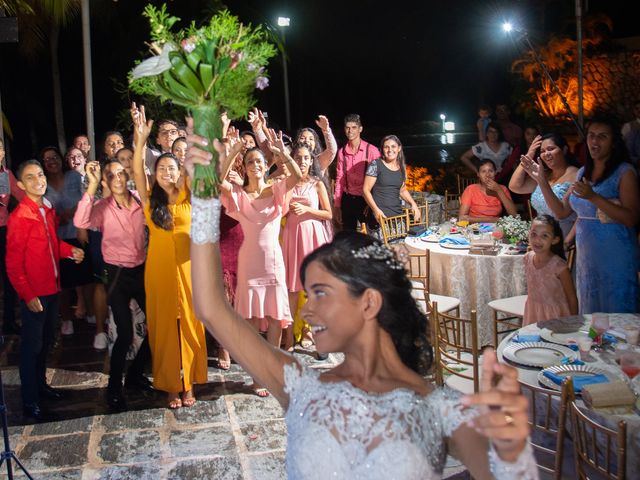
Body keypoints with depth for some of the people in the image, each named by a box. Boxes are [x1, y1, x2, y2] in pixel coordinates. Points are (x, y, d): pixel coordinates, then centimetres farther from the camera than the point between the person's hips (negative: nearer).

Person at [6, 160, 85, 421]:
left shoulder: (48, 210, 6)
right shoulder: (19, 217, -17)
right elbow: (13, 263, -16)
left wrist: (70, 250, 1)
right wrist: (28, 295, -17)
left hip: (52, 288, 8)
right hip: (34, 294, -7)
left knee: (46, 341, 20)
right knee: (32, 345, 3)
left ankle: (40, 384, 38)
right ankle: (29, 402, 15)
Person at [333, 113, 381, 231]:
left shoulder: (371, 150, -9)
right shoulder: (342, 152, 4)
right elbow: (339, 179, 8)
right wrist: (337, 206, 6)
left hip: (366, 199, -4)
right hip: (348, 200, 4)